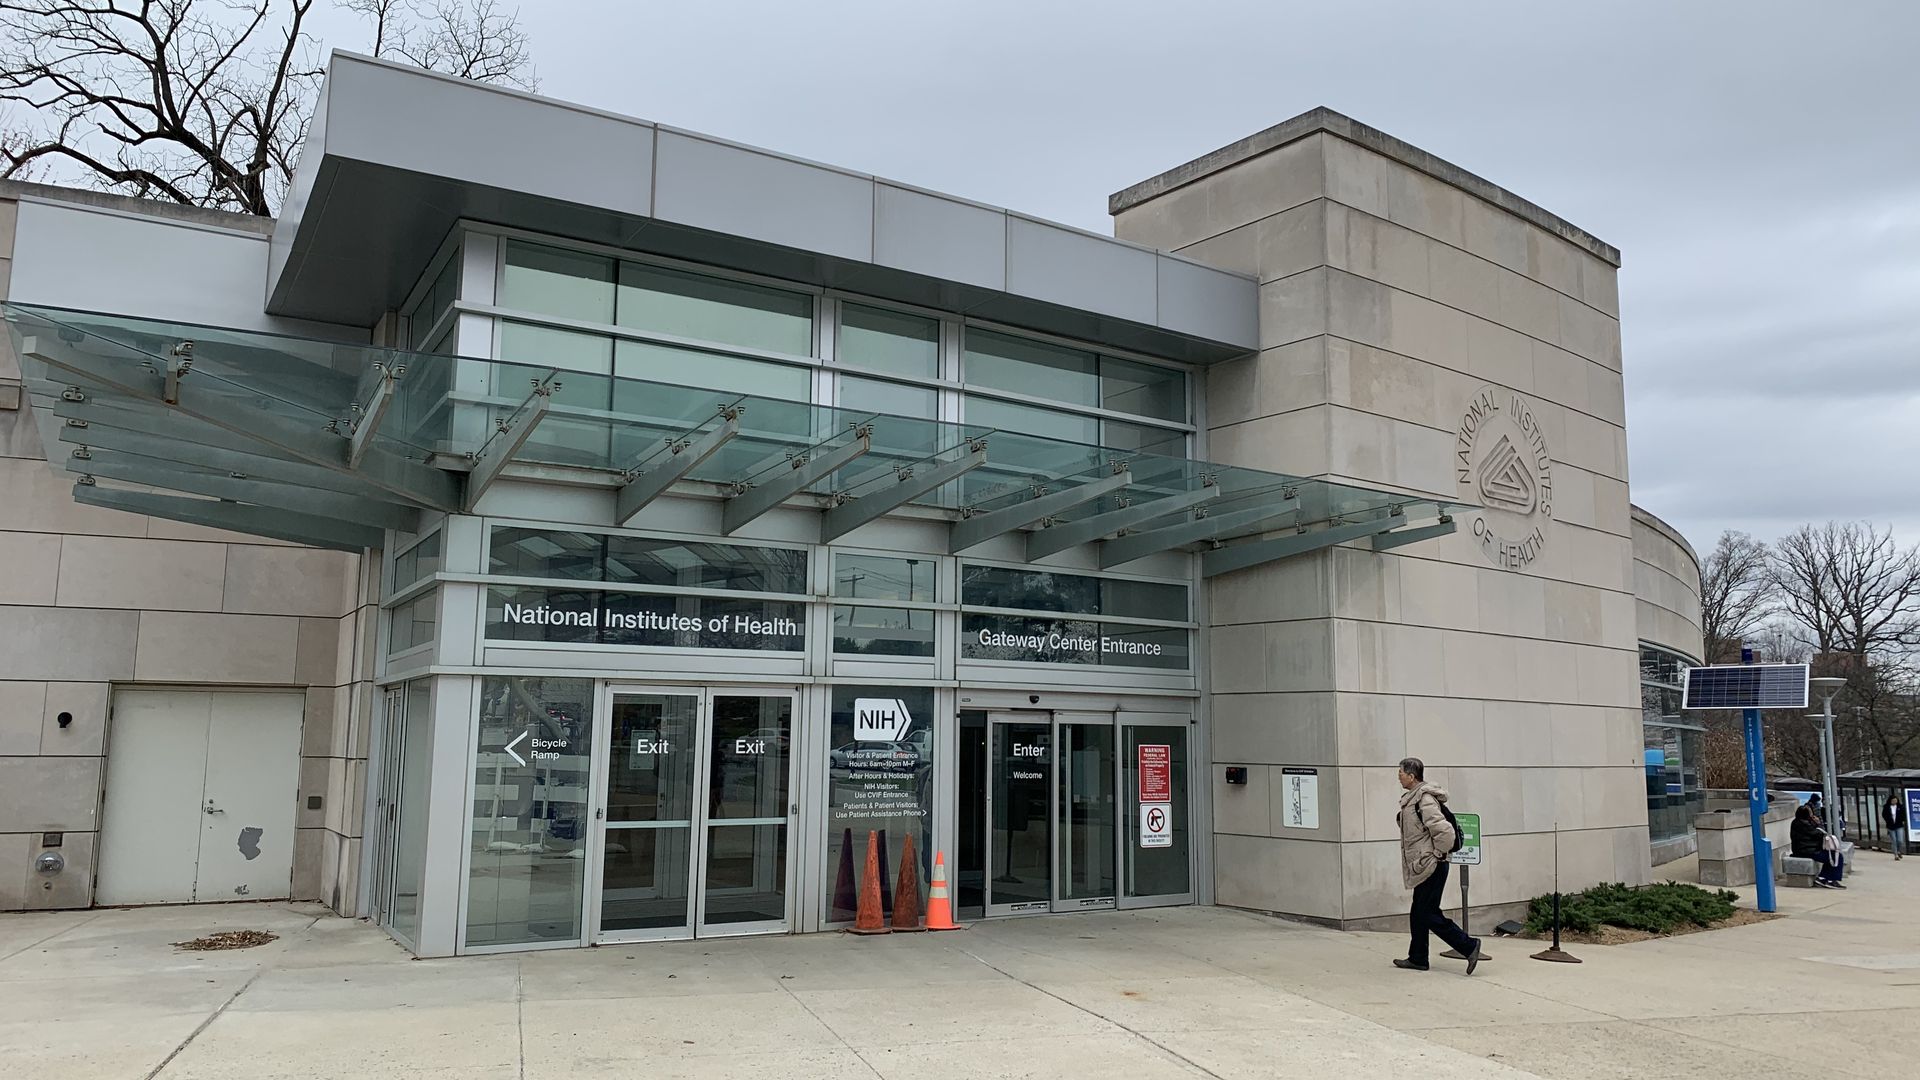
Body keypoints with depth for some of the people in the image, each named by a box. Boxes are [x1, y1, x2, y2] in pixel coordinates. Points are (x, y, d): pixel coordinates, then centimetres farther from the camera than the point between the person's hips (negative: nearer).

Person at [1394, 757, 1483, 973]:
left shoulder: (1424, 800, -20)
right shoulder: (1412, 799, 12)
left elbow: (1444, 830, -26)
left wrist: (1439, 854, -15)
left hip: (1431, 867, -10)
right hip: (1423, 867, 10)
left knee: (1429, 914, -6)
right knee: (1418, 913, 15)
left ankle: (1469, 946, -1)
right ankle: (1417, 958, 23)